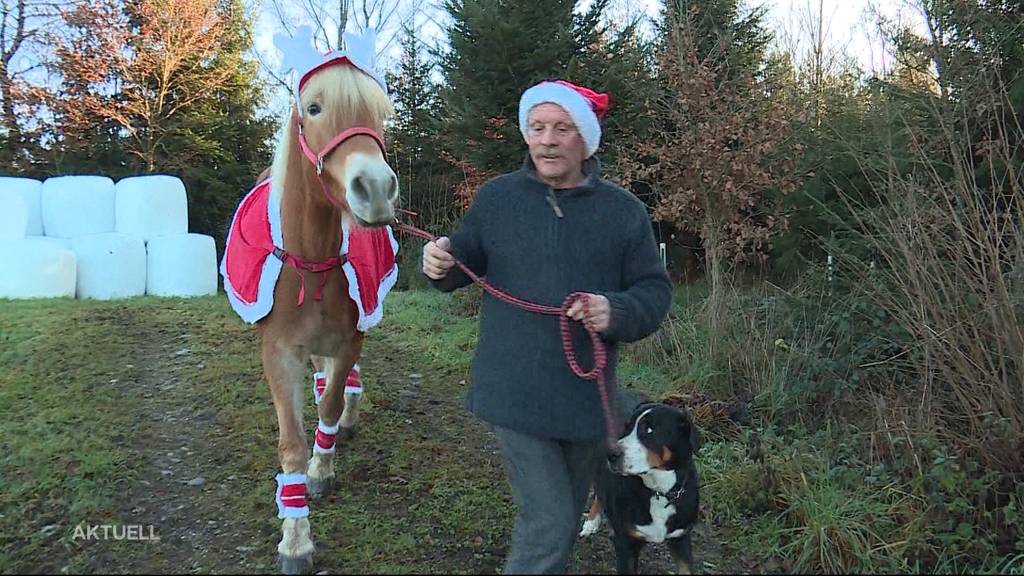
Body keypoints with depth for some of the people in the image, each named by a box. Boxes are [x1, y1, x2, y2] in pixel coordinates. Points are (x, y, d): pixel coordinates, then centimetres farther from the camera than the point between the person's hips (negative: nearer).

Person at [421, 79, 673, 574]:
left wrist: (616, 313, -22)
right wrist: (440, 264, -15)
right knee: (547, 525, -7)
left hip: (587, 399, 3)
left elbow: (655, 292, -1)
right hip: (514, 397, -2)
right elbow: (467, 262, 9)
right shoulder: (496, 197, -1)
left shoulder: (624, 211, -2)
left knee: (565, 520, 22)